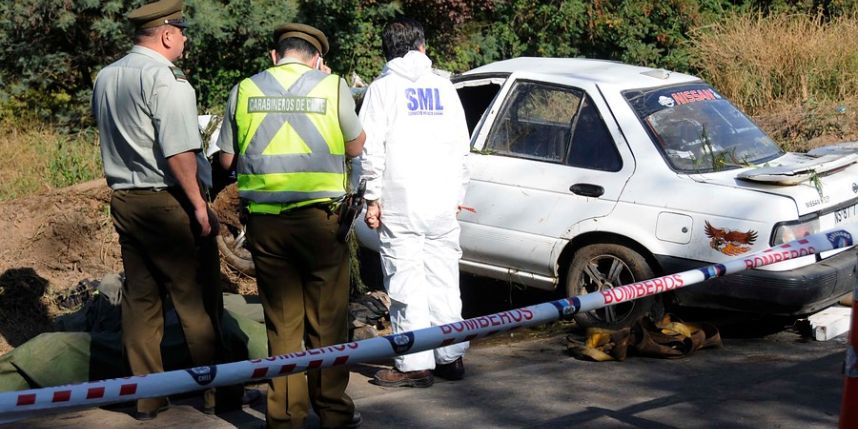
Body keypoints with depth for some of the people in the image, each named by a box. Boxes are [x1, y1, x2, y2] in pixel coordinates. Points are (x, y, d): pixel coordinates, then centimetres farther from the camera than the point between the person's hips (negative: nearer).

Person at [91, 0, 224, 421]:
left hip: (123, 199, 8)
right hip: (169, 201, -7)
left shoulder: (105, 78, 10)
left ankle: (147, 395, 16)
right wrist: (199, 205, -17)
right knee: (197, 300, 4)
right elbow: (179, 153, -22)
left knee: (140, 299, 11)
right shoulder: (166, 80, -16)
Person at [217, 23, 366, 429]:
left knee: (282, 322, 10)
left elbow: (227, 159, 10)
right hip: (320, 216, -2)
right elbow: (356, 147, 11)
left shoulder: (245, 90, 6)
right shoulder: (332, 86, 0)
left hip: (264, 221, 2)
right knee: (326, 320, 7)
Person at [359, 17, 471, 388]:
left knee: (406, 285, -3)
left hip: (400, 205, -4)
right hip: (442, 203, 5)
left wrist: (373, 197, -2)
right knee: (443, 281, 11)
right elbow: (461, 146, 14)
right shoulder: (443, 87, 12)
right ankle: (450, 358, 16)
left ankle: (415, 365, -2)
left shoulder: (383, 88, 0)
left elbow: (371, 148, -7)